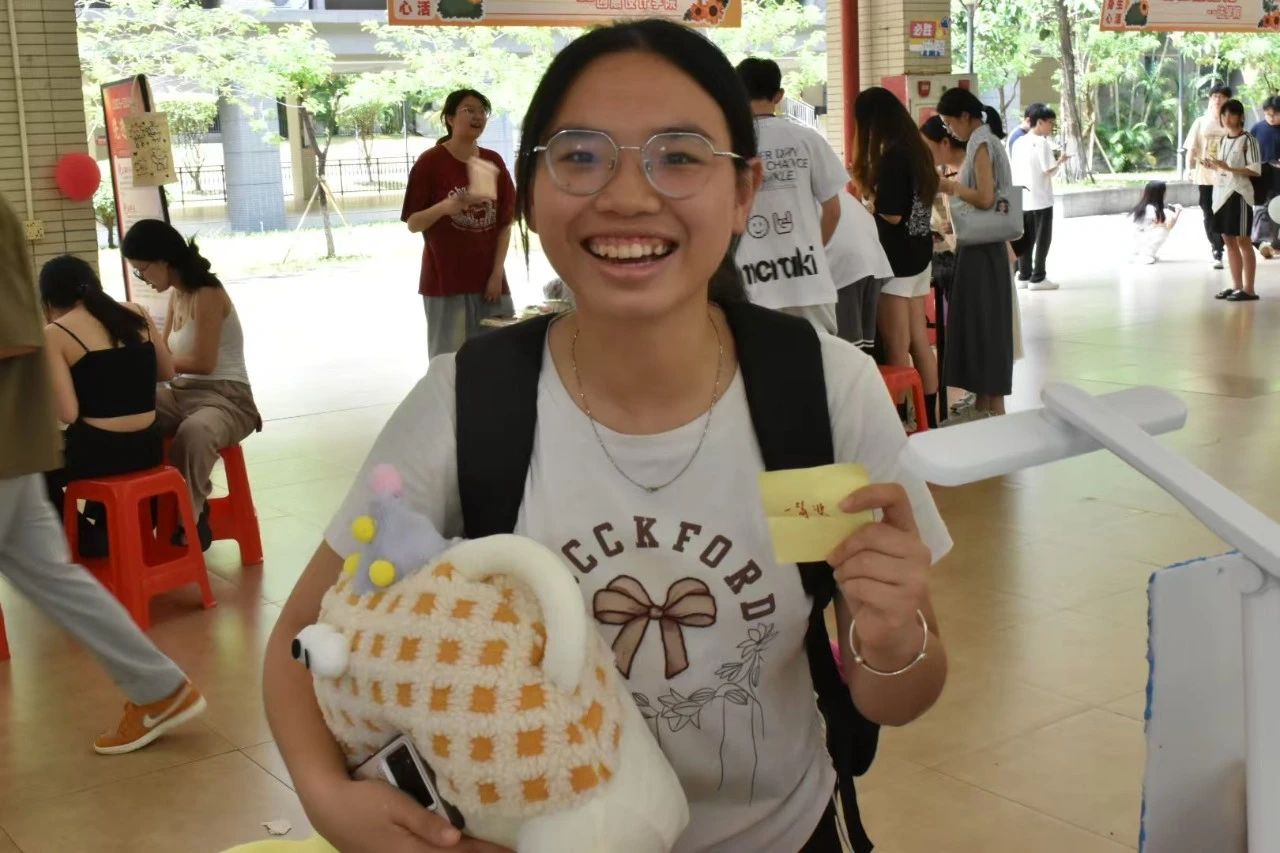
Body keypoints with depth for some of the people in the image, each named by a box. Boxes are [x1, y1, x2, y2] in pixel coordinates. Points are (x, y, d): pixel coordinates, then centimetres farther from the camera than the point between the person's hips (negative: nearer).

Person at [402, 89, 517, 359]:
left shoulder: (494, 162, 7)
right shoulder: (430, 162, -5)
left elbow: (505, 223, 7)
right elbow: (413, 224, -5)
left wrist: (498, 272, -1)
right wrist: (444, 207, -24)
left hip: (489, 280, 4)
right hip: (446, 281, -4)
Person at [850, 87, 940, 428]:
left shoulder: (892, 156, -18)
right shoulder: (918, 151, 9)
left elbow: (891, 215, -20)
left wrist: (867, 194, -3)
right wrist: (873, 186, 14)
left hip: (896, 258, -9)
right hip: (918, 254, 9)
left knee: (897, 351, -2)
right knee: (920, 343, 13)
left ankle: (901, 421, 3)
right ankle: (929, 420, 19)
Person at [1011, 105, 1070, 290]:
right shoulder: (1042, 142, -12)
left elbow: (1012, 169, 12)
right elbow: (1049, 171, -15)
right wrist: (1060, 161, 2)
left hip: (1022, 199, 7)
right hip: (1041, 199, -7)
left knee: (1026, 240, 12)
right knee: (1042, 239, 0)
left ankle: (1024, 276, 14)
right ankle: (1037, 278, -1)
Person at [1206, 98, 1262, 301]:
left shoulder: (1248, 140, -7)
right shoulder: (1223, 140, 14)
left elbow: (1255, 170, -13)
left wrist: (1229, 168, -22)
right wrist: (1213, 167, 1)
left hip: (1239, 193, -7)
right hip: (1222, 192, 7)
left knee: (1243, 241, -6)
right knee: (1229, 241, 8)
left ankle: (1249, 289, -4)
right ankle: (1236, 286, 14)